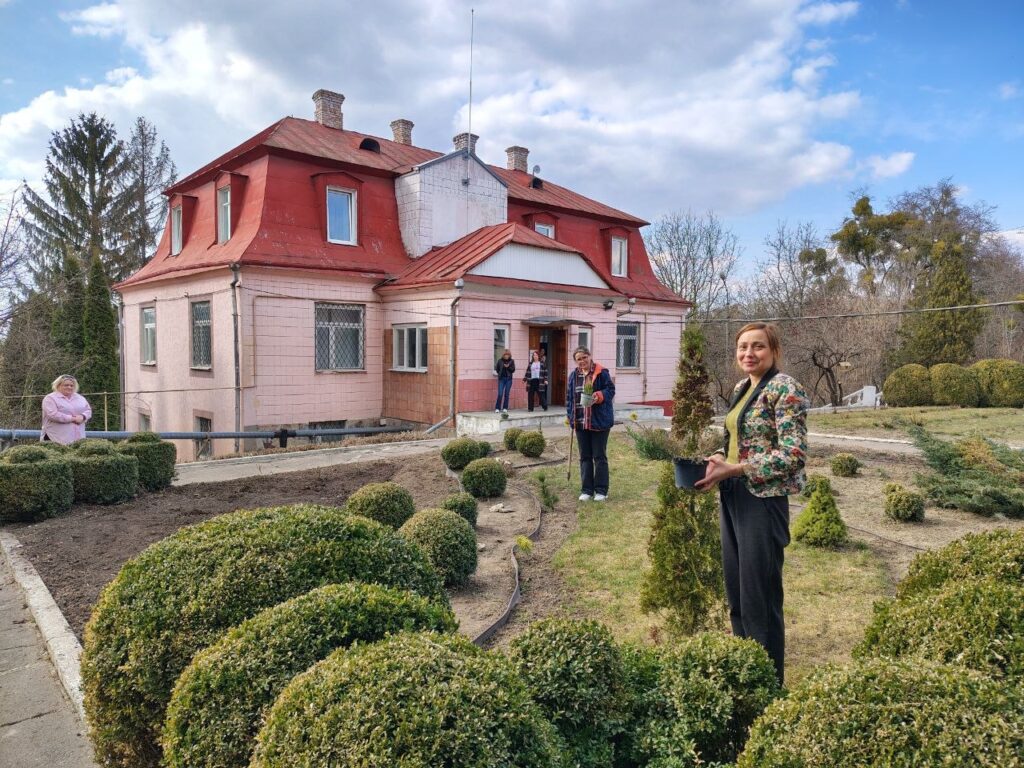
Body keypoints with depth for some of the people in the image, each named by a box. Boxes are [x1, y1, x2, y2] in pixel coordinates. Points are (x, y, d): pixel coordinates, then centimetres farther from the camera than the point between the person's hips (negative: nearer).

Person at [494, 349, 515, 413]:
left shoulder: (512, 361, 3)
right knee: (500, 394, -6)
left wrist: (508, 367, -15)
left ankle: (505, 408, 12)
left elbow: (513, 370, -1)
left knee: (507, 394, 4)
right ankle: (497, 408, 1)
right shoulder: (500, 361, 1)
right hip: (501, 379, -1)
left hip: (509, 379, 1)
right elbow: (496, 369, 9)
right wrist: (500, 373, 3)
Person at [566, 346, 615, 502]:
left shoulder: (601, 372, -7)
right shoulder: (574, 375, 9)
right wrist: (570, 416, 6)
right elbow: (569, 397, 13)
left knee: (600, 456, 2)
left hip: (599, 421, -5)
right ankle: (586, 490, 17)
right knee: (585, 457, 10)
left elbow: (610, 390, -6)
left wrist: (600, 396, -25)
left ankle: (601, 490, 10)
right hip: (580, 422, 5)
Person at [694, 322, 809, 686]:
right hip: (732, 498, 9)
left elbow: (793, 454, -19)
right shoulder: (741, 388, 12)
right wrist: (718, 458, 0)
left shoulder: (784, 388, -13)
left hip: (763, 501, -9)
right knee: (735, 592, 17)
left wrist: (732, 469, -22)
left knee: (760, 597, 2)